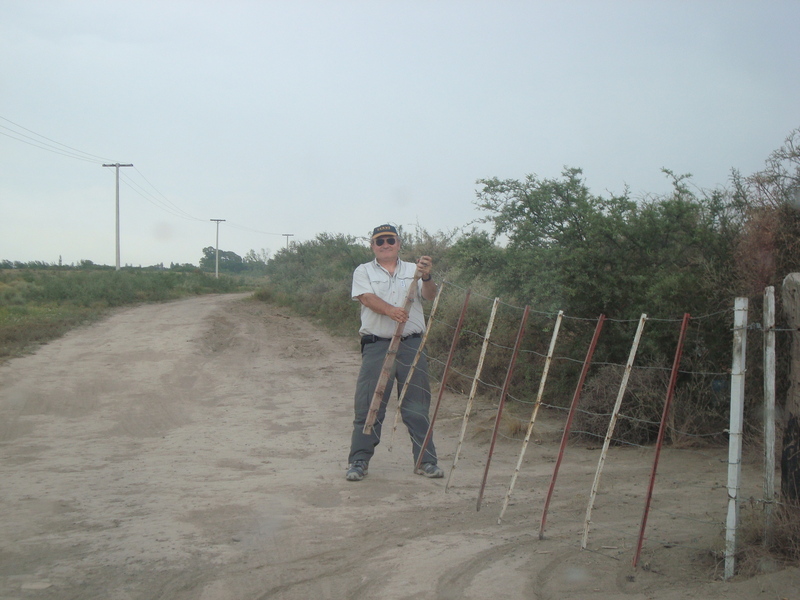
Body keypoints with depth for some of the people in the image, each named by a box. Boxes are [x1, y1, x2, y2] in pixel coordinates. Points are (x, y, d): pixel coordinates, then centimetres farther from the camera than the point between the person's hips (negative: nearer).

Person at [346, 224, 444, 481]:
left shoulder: (413, 270, 13)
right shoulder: (363, 272, 10)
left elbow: (429, 295, -3)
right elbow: (368, 298, -9)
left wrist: (427, 277, -26)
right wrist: (391, 311, -28)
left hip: (412, 346, 1)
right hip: (376, 346, -1)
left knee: (418, 407, 4)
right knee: (368, 406, -1)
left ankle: (426, 460, 13)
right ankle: (359, 460, 8)